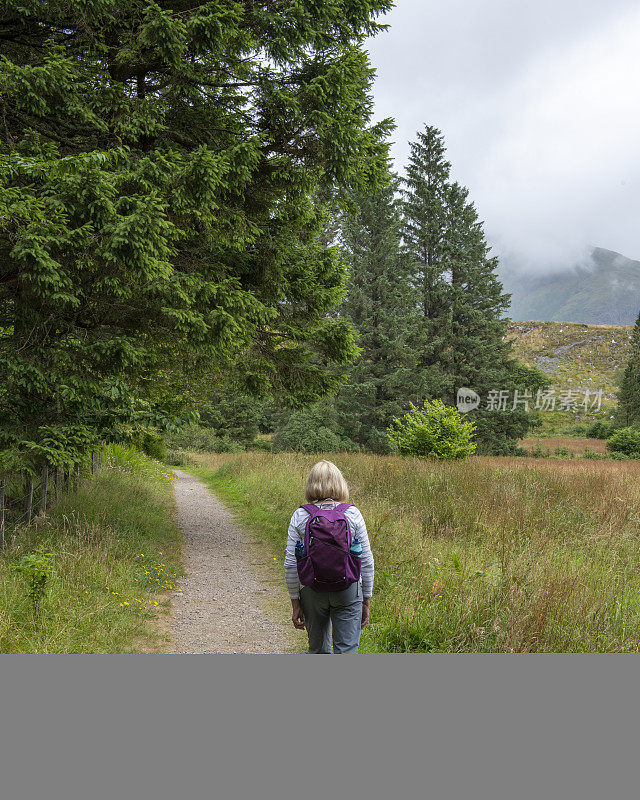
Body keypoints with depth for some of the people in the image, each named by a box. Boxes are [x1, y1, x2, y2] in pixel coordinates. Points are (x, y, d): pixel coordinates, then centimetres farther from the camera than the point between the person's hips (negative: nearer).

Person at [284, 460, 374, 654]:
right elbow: (366, 561, -3)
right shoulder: (352, 514, -5)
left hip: (312, 591, 1)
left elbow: (291, 563, -3)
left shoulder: (299, 516, -4)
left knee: (318, 650, 19)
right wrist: (366, 601, 7)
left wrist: (295, 603, 5)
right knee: (346, 652, 2)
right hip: (348, 590, -1)